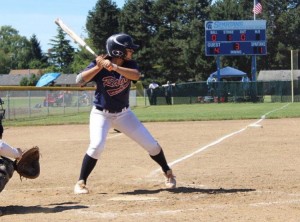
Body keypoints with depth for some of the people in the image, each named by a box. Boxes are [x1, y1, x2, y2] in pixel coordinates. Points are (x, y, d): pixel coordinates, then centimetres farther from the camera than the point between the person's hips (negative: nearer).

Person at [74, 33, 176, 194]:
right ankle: (81, 182, -11)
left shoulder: (129, 64, -7)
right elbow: (79, 80, -26)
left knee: (151, 144, 3)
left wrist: (113, 67, -41)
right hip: (101, 114, -3)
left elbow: (136, 75, -30)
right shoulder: (98, 64, -15)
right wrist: (98, 67, -34)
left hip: (124, 113, 4)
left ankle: (167, 172, 27)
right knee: (96, 146, -27)